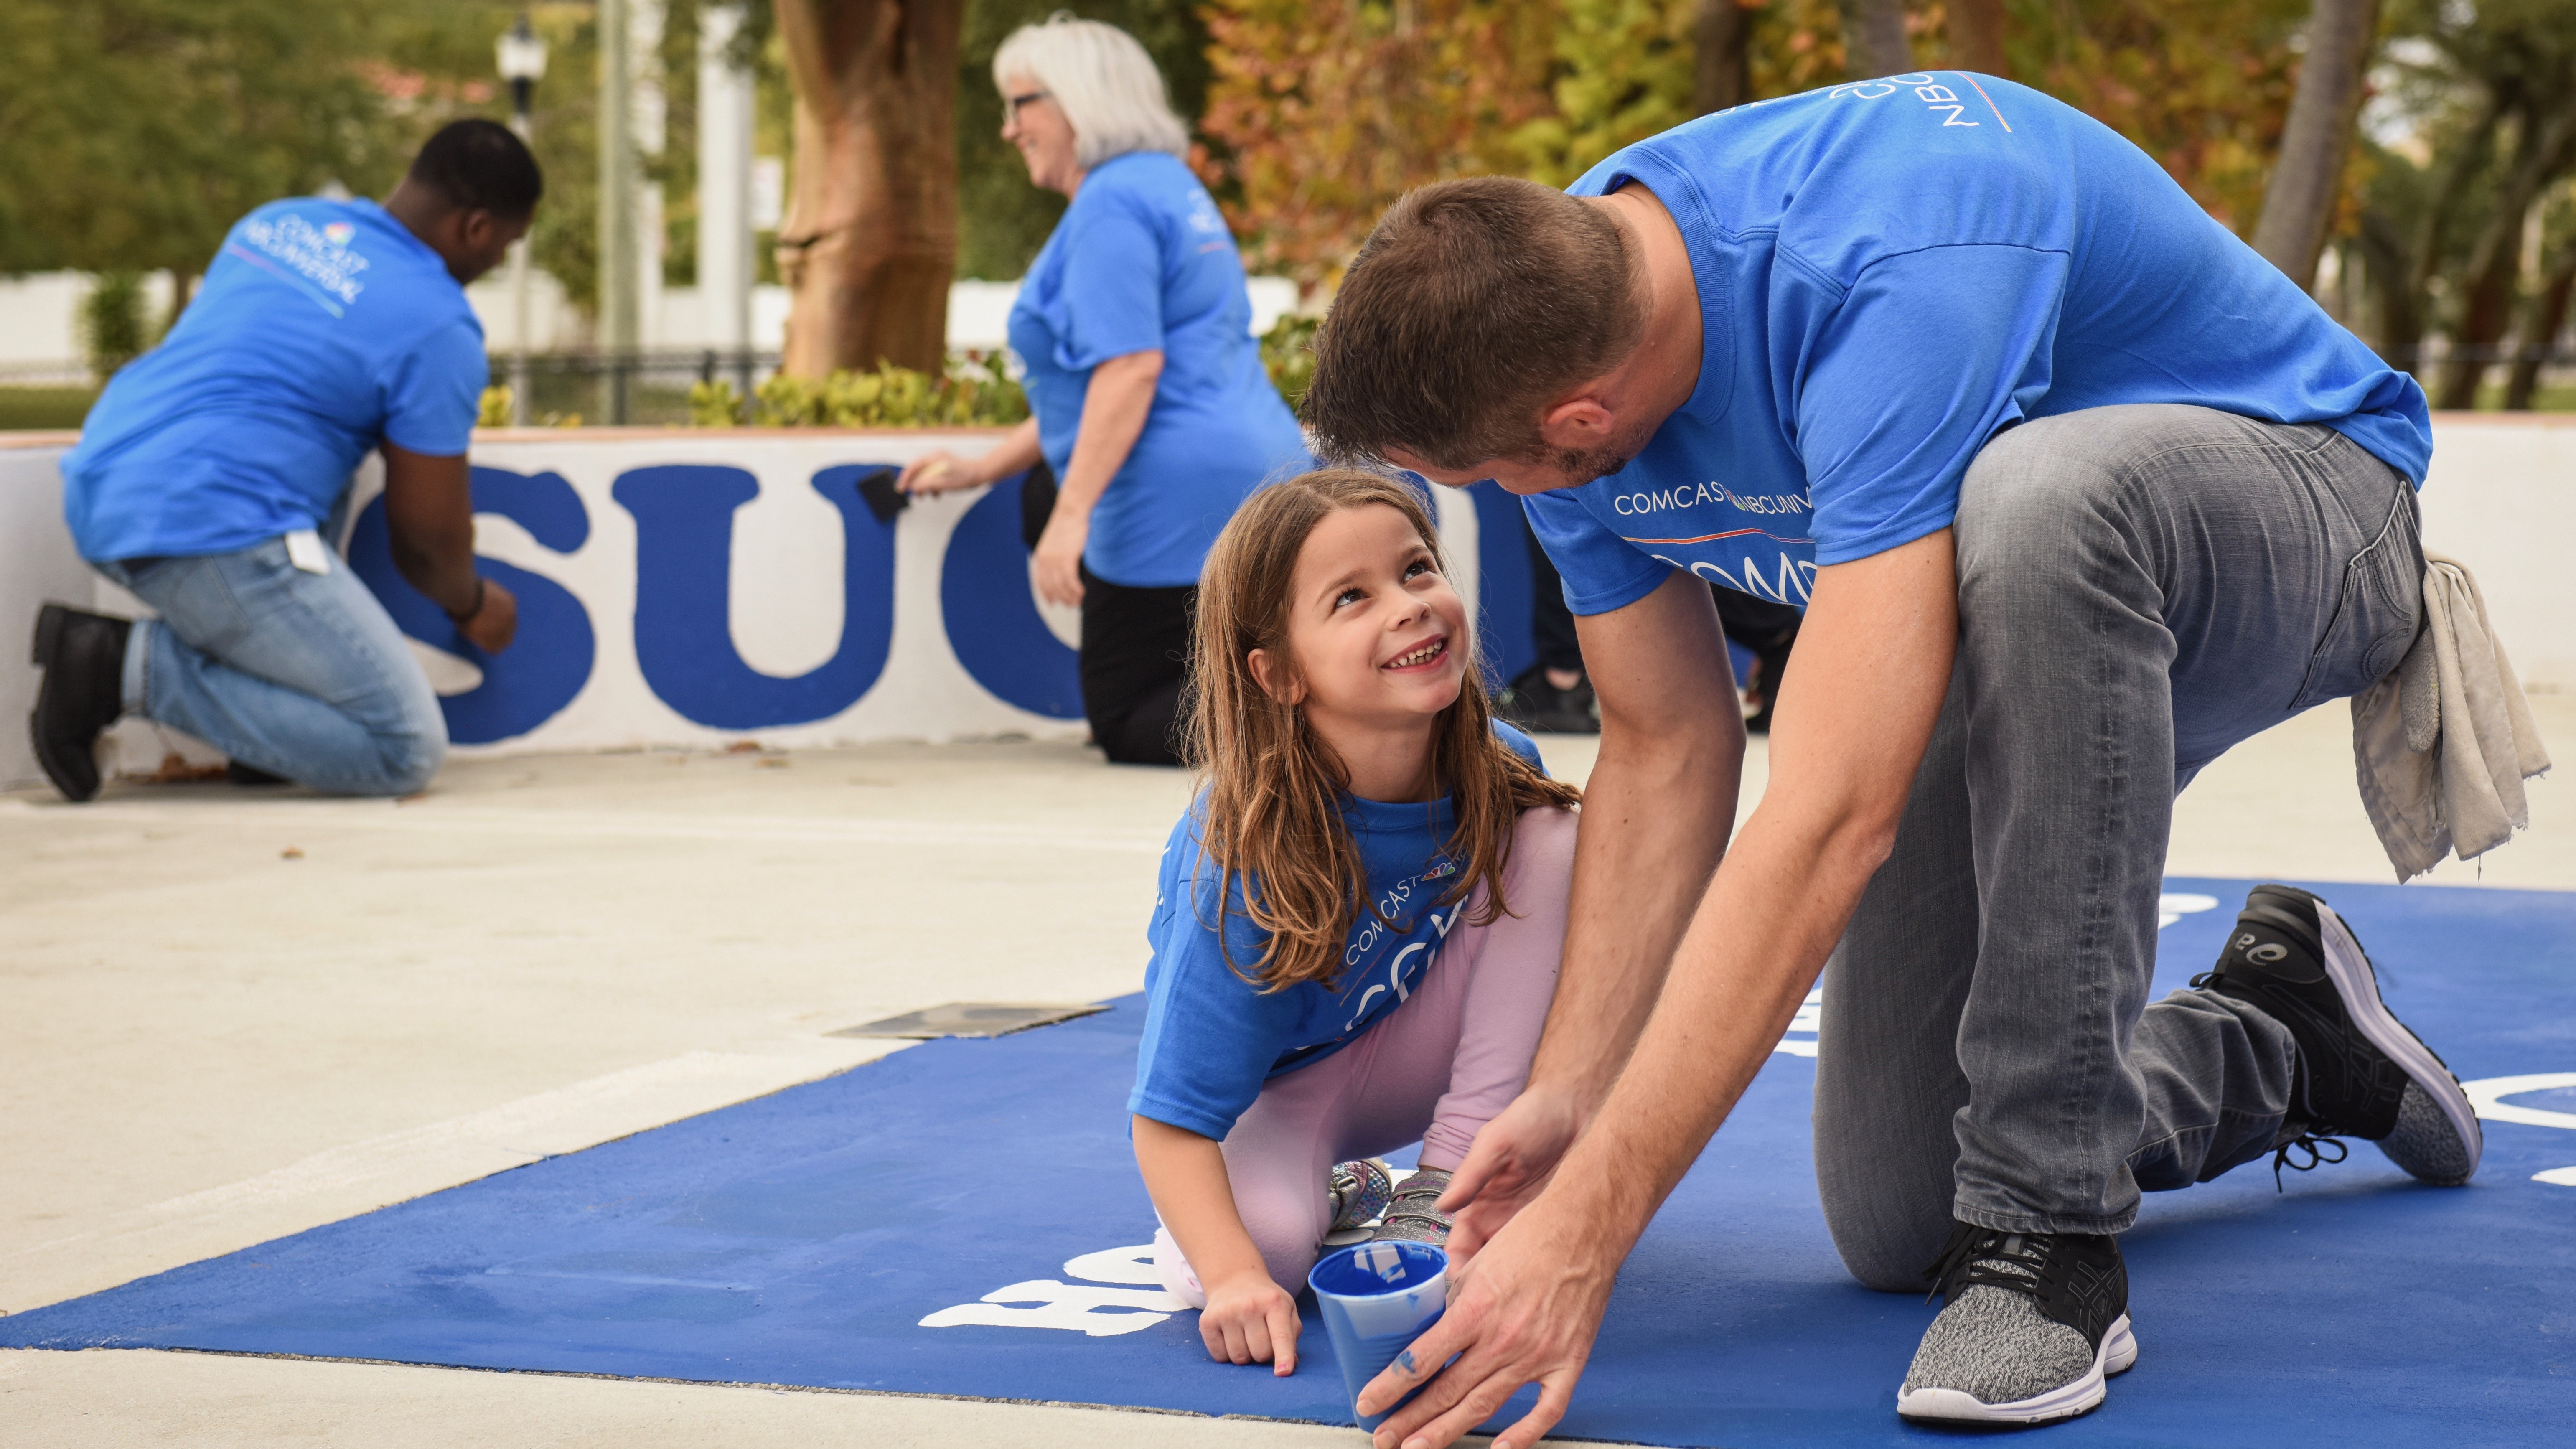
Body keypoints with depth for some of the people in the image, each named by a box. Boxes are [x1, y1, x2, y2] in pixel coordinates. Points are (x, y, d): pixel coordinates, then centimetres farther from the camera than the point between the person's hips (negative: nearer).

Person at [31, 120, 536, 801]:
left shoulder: (278, 220, 18)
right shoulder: (440, 329, -4)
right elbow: (427, 536, 1)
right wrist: (473, 605, 24)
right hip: (214, 534, -9)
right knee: (407, 750, -5)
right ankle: (139, 667, -9)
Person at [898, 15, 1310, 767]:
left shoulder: (1111, 204, -11)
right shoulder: (1172, 188, 22)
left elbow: (1131, 370, -22)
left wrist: (1071, 514, -26)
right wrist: (980, 469, 28)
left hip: (1183, 500, -10)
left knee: (1128, 726, -1)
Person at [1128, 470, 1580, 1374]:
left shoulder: (1499, 776, -18)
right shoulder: (1248, 867, -33)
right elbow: (1171, 1119, -31)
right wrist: (1237, 1276, -47)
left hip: (1409, 1054, 4)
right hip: (1273, 1086, -4)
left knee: (1551, 839, -19)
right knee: (1261, 1241, -37)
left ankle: (1438, 1202, -15)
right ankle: (1331, 1198, 3)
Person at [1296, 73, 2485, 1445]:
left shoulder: (1890, 276, -40)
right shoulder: (1540, 312, -15)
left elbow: (1832, 814, -45)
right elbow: (1667, 749, -4)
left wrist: (1583, 1231, -45)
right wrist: (1568, 1095, -16)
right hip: (2023, 630, 7)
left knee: (2037, 491, -43)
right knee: (1894, 1225, 0)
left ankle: (2048, 1226, -30)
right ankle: (2275, 1045, 30)